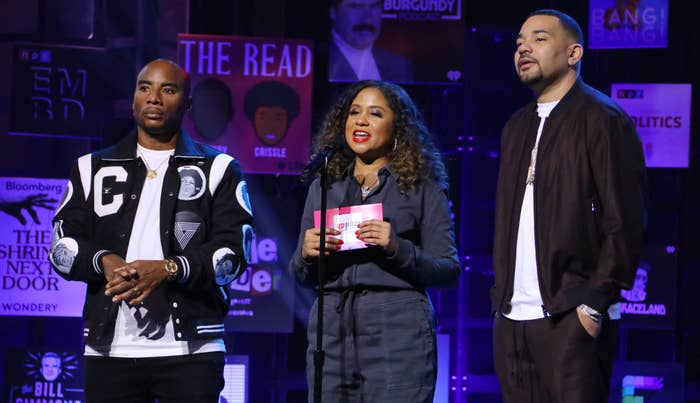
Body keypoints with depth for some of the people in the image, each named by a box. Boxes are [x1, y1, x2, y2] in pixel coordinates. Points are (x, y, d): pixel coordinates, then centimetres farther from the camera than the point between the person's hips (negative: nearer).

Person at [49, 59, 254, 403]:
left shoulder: (218, 169, 9)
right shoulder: (93, 168, 16)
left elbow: (234, 249, -2)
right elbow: (62, 245, 9)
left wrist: (169, 269, -18)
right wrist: (104, 261, -13)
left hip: (190, 349, -2)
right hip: (109, 349, 2)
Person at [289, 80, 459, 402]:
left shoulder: (421, 187, 6)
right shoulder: (324, 186, 17)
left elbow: (449, 271, -1)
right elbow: (301, 277, 18)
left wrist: (397, 248, -16)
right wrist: (306, 254, -4)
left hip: (397, 331, -3)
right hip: (331, 332, 3)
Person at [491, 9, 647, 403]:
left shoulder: (602, 118, -4)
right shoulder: (518, 126, 19)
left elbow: (626, 222, -9)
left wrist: (595, 302, -14)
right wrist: (500, 296, 14)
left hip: (571, 316, -7)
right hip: (512, 319, 7)